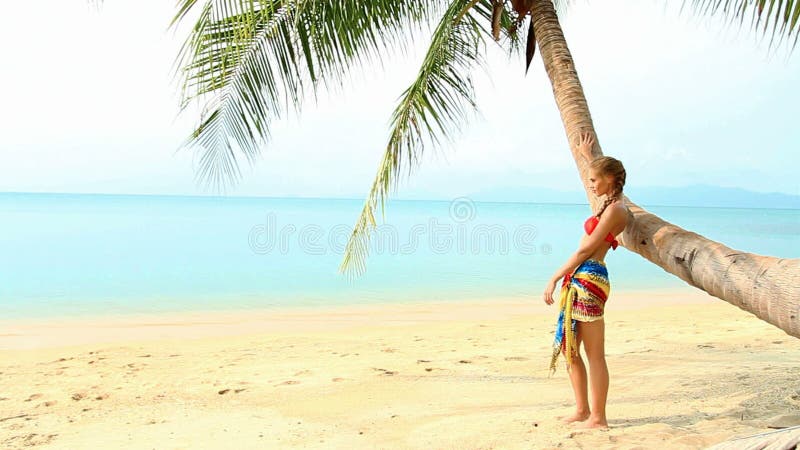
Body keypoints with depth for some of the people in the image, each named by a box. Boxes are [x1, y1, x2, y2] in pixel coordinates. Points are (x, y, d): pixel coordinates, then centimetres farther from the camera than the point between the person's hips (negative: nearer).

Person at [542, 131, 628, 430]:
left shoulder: (615, 209, -11)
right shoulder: (610, 203, 16)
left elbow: (585, 250, -14)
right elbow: (601, 173, 43)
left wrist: (555, 277, -11)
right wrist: (587, 155, 53)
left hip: (589, 280, -10)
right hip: (579, 280, 10)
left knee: (594, 354, -4)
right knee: (568, 348, 12)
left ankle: (598, 417, 4)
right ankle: (582, 410, 21)